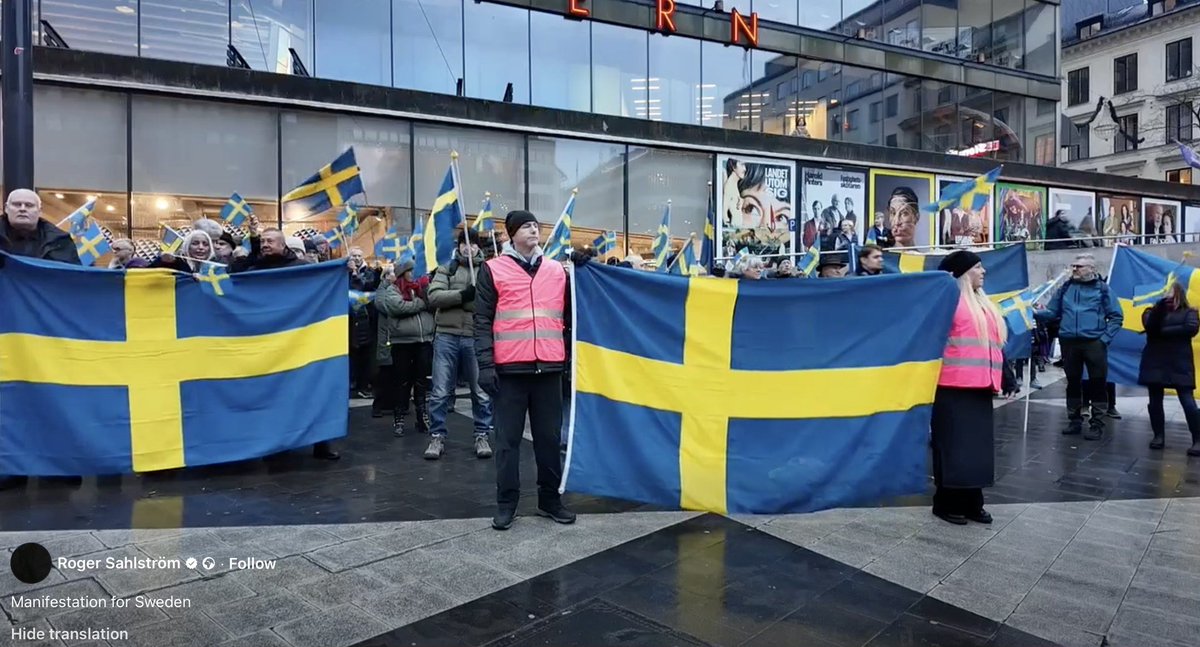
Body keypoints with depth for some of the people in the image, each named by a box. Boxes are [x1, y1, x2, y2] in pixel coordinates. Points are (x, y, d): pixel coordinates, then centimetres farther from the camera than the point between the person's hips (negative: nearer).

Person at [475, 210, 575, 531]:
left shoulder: (557, 270, 14)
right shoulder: (493, 270, 3)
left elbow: (568, 317, 18)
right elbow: (482, 320, -1)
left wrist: (571, 358, 10)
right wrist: (485, 364, -9)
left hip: (549, 367, 3)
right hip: (510, 368, -3)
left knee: (549, 436, 10)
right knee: (508, 438, 5)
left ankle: (550, 498, 22)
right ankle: (506, 503, 16)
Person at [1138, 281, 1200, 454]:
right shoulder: (1152, 311, 10)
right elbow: (1150, 326, -11)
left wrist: (1163, 331, -11)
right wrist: (1161, 304, -19)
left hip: (1179, 363, -1)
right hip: (1155, 363, 2)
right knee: (1155, 402, 5)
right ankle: (1158, 436, 15)